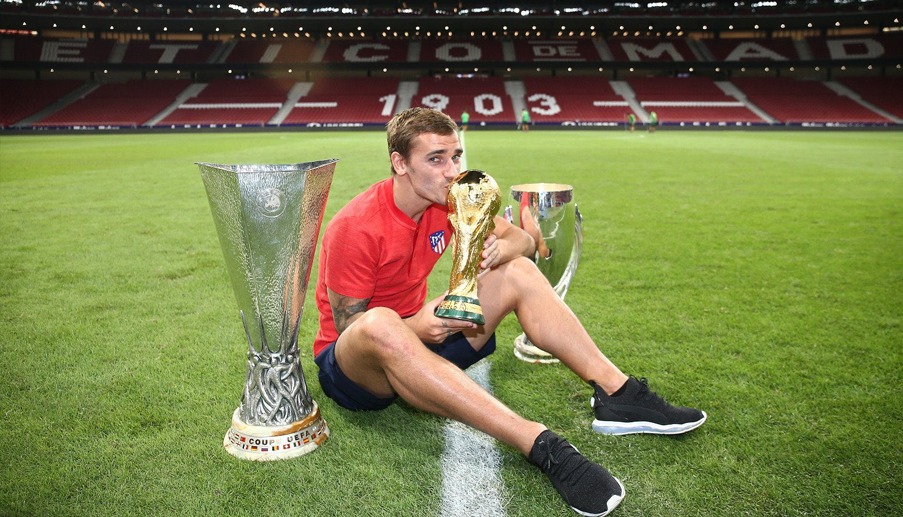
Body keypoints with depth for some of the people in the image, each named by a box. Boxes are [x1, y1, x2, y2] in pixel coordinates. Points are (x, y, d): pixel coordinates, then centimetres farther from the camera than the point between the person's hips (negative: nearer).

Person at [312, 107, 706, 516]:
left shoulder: (450, 199, -4)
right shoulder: (356, 227, -23)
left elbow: (522, 240, 3)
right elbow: (348, 327, -17)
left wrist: (499, 249, -21)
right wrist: (414, 327, -36)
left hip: (417, 341, 7)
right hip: (351, 363, -6)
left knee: (518, 272, -5)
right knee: (380, 324, -43)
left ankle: (615, 393, -12)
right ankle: (540, 445, -48)